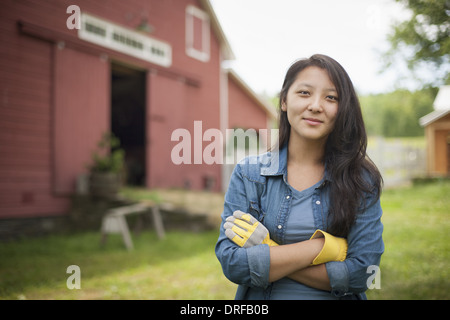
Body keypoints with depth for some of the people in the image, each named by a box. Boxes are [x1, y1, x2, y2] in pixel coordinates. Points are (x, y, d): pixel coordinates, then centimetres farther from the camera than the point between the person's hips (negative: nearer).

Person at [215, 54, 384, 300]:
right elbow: (231, 262, -18)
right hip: (261, 301, 0)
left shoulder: (361, 179, -10)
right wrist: (322, 246, -22)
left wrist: (266, 252, -21)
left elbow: (361, 274, -18)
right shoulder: (247, 174, -10)